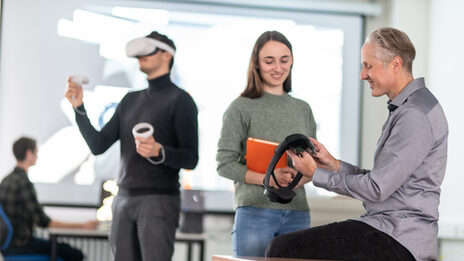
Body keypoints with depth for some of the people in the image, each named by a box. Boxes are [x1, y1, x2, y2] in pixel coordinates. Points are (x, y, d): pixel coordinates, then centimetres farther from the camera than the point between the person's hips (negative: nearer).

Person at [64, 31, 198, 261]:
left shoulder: (179, 100, -1)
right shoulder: (130, 100, 19)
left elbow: (190, 159, -7)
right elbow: (98, 145, 14)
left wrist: (159, 152, -26)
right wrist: (79, 107, 2)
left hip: (159, 200, -6)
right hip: (124, 199, 7)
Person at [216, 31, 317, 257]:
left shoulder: (303, 109, 15)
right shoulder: (241, 108, 2)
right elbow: (225, 164, -4)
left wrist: (299, 178, -8)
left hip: (297, 214, 4)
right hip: (255, 210, -4)